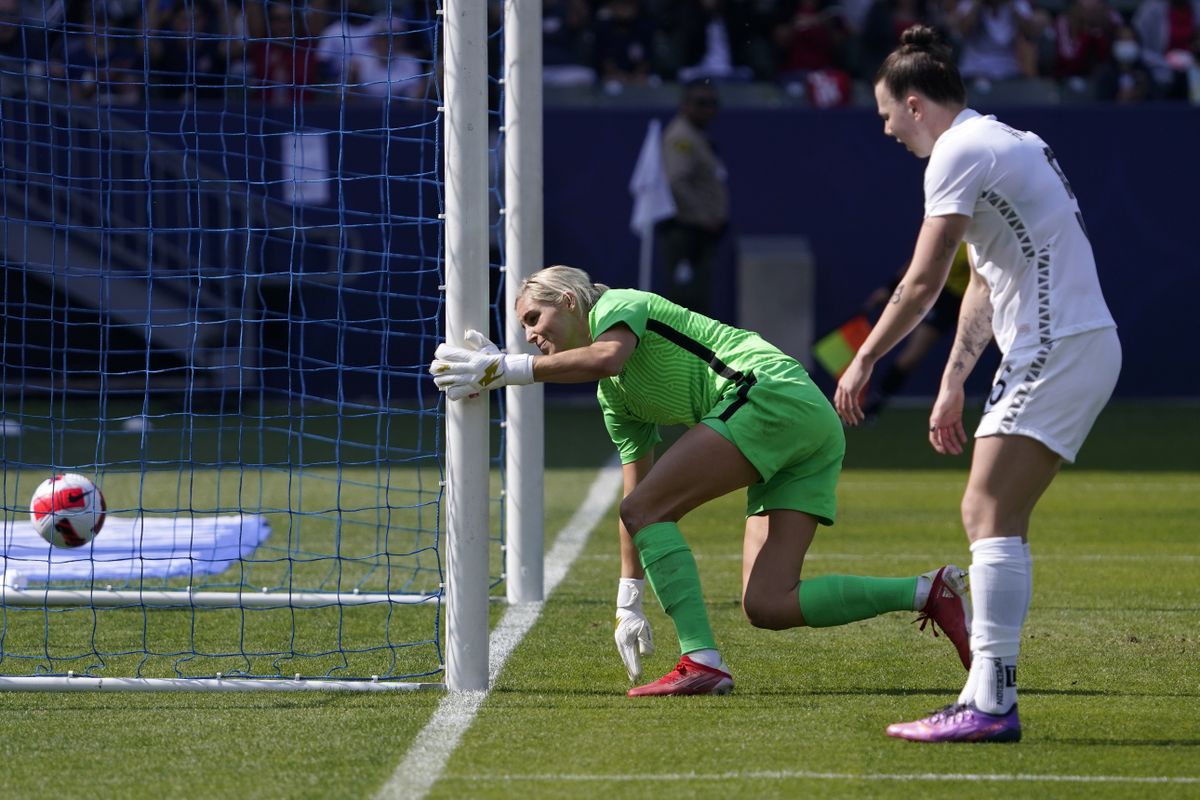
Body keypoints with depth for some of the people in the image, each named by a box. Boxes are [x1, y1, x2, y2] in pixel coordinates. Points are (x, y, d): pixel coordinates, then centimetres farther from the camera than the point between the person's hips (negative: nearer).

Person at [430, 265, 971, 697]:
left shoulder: (616, 303, 4)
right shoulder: (613, 399, 27)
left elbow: (607, 357, -21)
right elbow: (636, 491, 27)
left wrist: (506, 369, -17)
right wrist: (628, 604, 22)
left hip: (773, 390, -9)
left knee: (644, 509, -12)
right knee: (767, 606, -2)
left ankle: (702, 662, -20)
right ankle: (929, 592, 0)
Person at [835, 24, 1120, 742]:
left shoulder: (961, 151, -10)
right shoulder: (1003, 141, 20)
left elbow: (923, 282, -13)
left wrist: (865, 361, -3)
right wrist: (952, 383, 28)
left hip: (1057, 352, -10)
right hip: (1080, 346, 10)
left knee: (991, 517, -14)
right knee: (991, 519, 10)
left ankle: (992, 704, -20)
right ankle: (988, 697, 9)